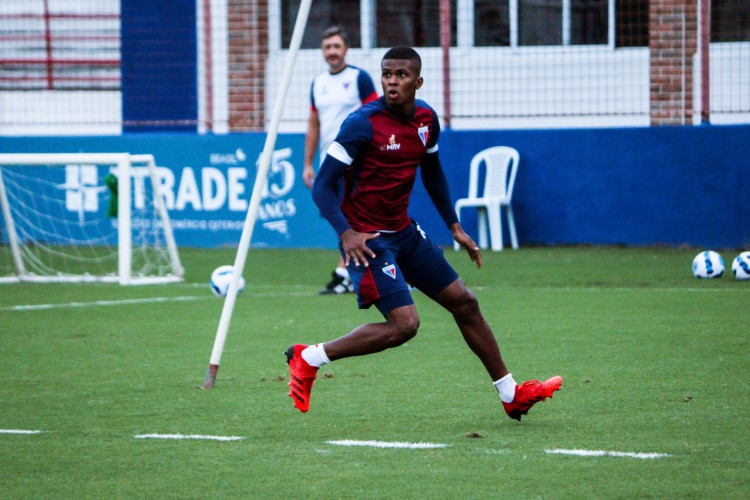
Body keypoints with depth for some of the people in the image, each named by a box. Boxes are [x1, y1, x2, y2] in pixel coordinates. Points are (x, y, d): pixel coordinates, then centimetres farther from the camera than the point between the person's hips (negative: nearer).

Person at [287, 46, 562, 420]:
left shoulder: (426, 119, 3)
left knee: (464, 304, 12)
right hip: (367, 239, -8)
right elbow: (322, 186, -18)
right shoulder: (364, 123, -19)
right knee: (404, 324, -20)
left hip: (404, 232, 8)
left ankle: (511, 394, 25)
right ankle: (308, 359, -7)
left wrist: (454, 227, 19)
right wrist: (346, 232, -32)